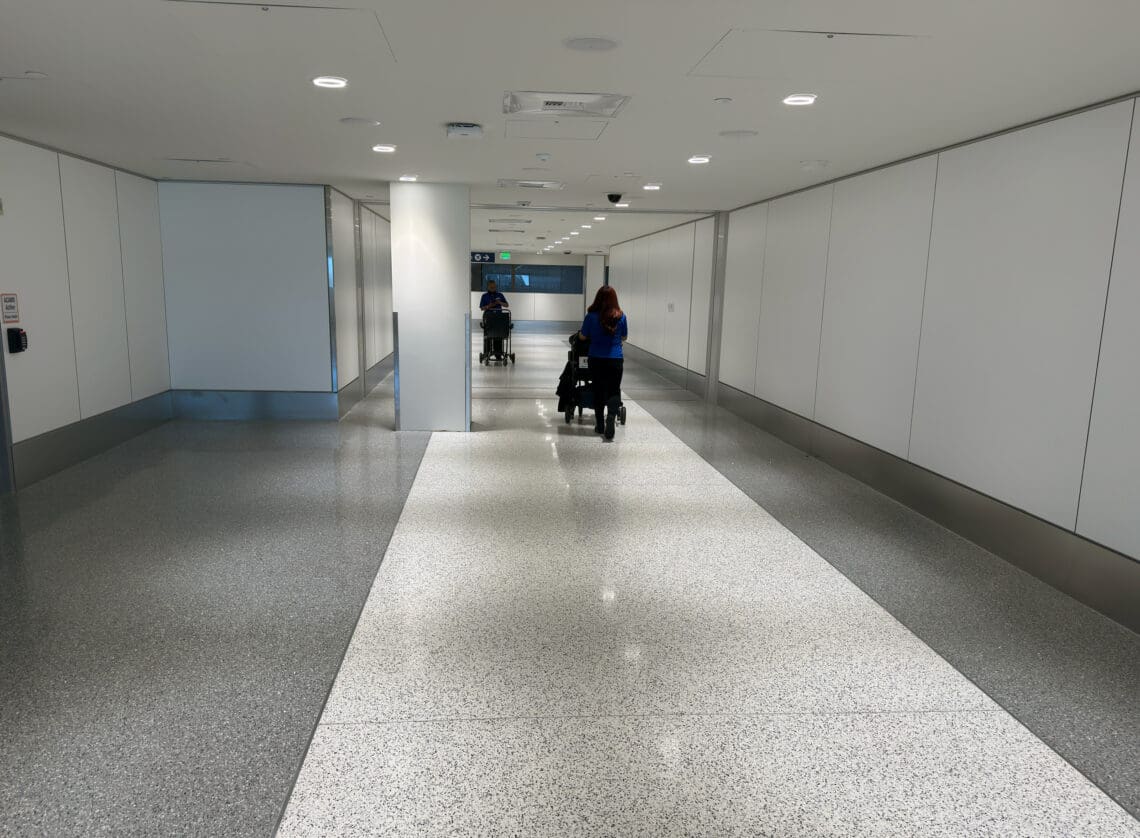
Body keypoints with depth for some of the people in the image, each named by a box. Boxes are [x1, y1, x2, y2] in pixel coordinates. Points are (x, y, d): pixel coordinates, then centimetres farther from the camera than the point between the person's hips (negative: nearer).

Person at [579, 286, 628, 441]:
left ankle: (600, 425, 20)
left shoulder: (591, 316, -9)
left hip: (596, 359, 0)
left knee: (599, 391, 13)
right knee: (614, 391, 6)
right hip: (616, 359, 0)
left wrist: (579, 333, 22)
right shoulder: (620, 317, -5)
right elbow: (624, 337, 8)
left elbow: (582, 337, 0)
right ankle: (611, 418, -19)